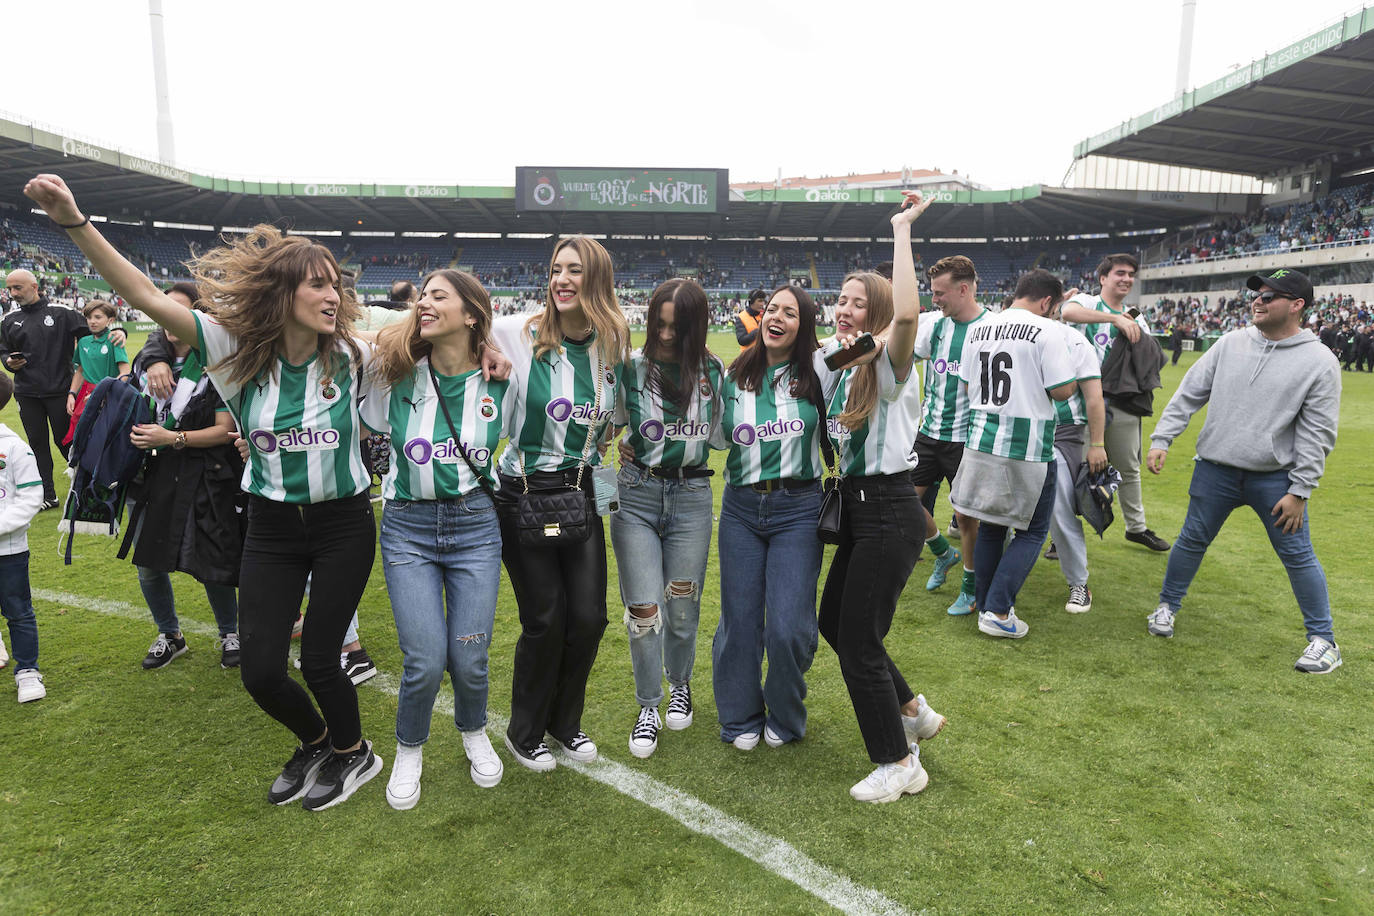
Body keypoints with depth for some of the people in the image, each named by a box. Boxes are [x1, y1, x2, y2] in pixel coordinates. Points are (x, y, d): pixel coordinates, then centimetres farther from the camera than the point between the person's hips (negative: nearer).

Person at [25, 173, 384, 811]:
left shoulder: (351, 354, -8)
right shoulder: (237, 348, -8)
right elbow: (145, 295, -14)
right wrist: (75, 222, -23)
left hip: (344, 524, -2)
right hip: (271, 525, 2)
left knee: (317, 659, 5)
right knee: (260, 671, 4)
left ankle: (352, 752, 35)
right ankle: (315, 740, 37)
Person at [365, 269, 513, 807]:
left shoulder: (499, 384, -3)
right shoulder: (397, 377, -3)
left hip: (475, 526, 0)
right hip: (407, 527, 0)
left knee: (469, 660, -1)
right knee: (425, 661, -7)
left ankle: (474, 733, 34)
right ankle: (409, 750, 25)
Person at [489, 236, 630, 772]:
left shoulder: (614, 345, 2)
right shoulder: (519, 334, -10)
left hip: (580, 492, 4)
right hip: (522, 492, -3)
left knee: (589, 617, 2)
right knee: (546, 620, -1)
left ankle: (564, 722, 29)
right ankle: (524, 733, 25)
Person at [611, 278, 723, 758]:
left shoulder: (713, 371, 1)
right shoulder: (631, 365, -4)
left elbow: (717, 432, 11)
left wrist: (681, 452, -2)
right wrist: (634, 451, -7)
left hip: (691, 497, 1)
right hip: (636, 496, -1)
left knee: (682, 605, 10)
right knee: (643, 608, -2)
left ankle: (679, 684, 38)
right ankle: (648, 706, 19)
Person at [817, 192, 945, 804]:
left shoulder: (888, 364, -13)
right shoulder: (838, 368, 9)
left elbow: (907, 312, -35)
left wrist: (901, 229, -28)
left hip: (890, 512, -9)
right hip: (856, 507, 9)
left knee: (858, 639, -2)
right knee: (833, 620, 19)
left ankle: (900, 765, 18)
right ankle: (913, 712, 39)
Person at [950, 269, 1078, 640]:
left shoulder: (978, 330, 7)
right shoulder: (1046, 331, -11)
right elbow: (1061, 390, -11)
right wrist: (1073, 376, 9)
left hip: (982, 439, 6)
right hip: (1029, 446, -6)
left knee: (991, 526, 17)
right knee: (1032, 530, 9)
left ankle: (987, 607, 26)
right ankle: (998, 611, 3)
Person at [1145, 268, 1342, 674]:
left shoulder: (1320, 362, -7)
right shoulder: (1230, 343, 3)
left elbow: (1317, 434, -7)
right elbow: (1189, 394, 5)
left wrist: (1299, 491, -10)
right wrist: (1161, 439, -4)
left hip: (1276, 478, -2)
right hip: (1215, 470, 3)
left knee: (1298, 555, 4)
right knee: (1192, 541, 11)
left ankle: (1323, 640, 20)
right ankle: (1167, 607, 29)